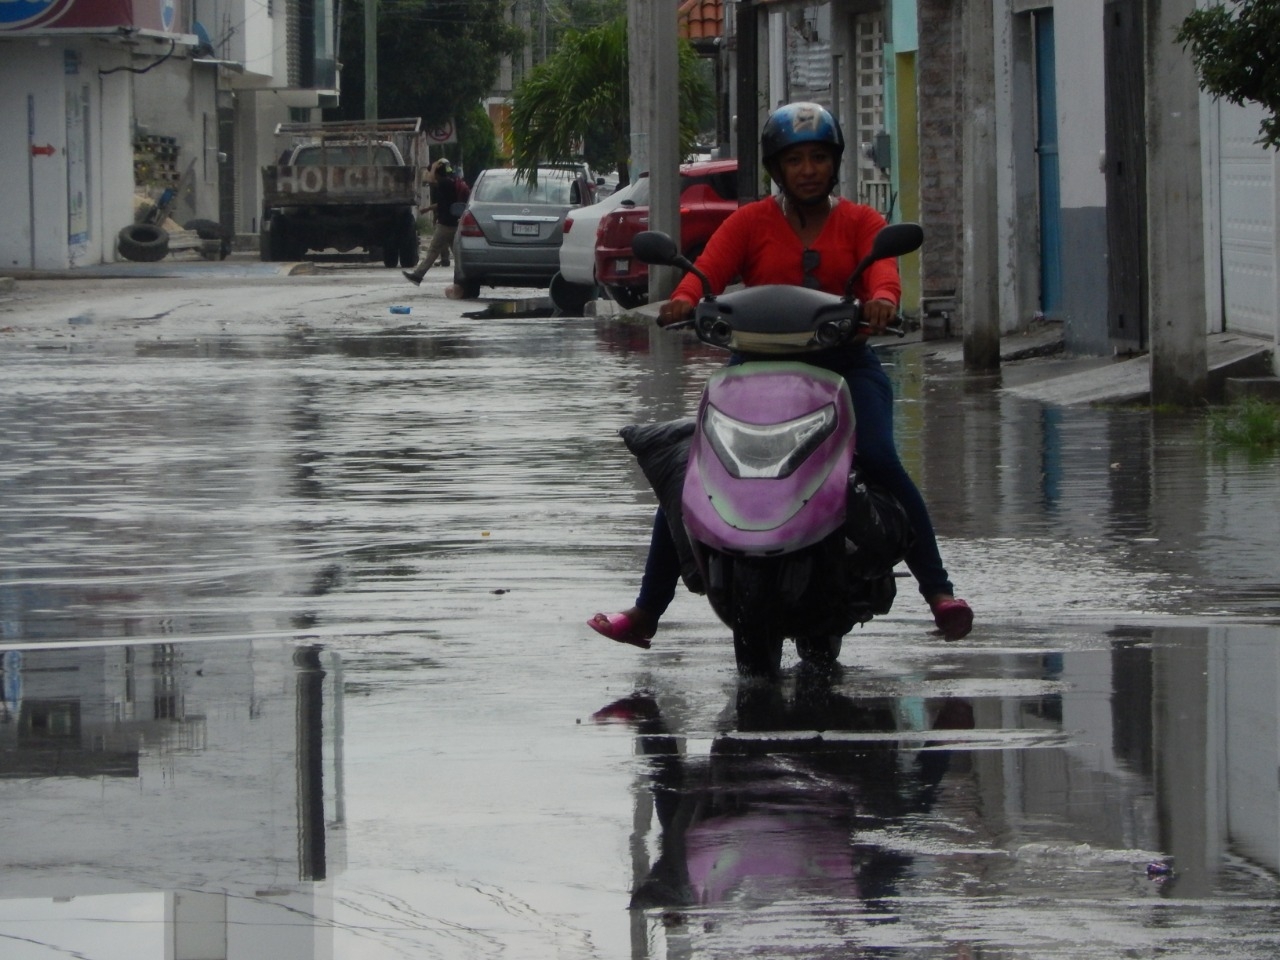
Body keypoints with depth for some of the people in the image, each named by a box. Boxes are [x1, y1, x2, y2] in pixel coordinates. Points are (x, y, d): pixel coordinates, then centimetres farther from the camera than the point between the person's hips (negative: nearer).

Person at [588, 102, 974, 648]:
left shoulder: (860, 223, 11)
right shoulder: (750, 223, 11)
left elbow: (882, 269, -9)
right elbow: (709, 268, -6)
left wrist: (881, 299, -34)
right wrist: (684, 300, -29)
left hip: (844, 363, -1)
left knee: (879, 460, -26)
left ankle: (937, 589, -19)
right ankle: (646, 611, -4)